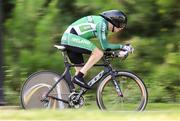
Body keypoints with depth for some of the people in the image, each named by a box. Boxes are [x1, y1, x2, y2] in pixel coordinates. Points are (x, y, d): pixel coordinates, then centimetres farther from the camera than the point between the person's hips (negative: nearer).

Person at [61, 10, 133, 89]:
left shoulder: (104, 26, 17)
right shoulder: (102, 23, -14)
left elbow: (105, 46, 22)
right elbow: (105, 46, -18)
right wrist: (122, 47, -12)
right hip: (71, 38, -10)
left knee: (82, 72, 10)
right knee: (98, 53, -19)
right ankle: (78, 77, -19)